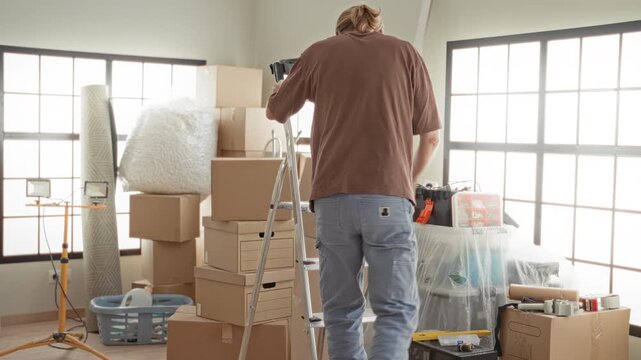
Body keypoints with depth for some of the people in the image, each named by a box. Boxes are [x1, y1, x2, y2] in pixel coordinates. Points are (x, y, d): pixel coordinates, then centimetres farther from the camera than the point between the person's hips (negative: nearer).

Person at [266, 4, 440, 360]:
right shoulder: (405, 52, 13)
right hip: (388, 198, -1)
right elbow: (430, 136, 13)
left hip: (332, 197, 2)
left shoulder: (319, 52, 14)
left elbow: (275, 112, 26)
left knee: (341, 310, 11)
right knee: (396, 309, 1)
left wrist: (284, 87, 48)